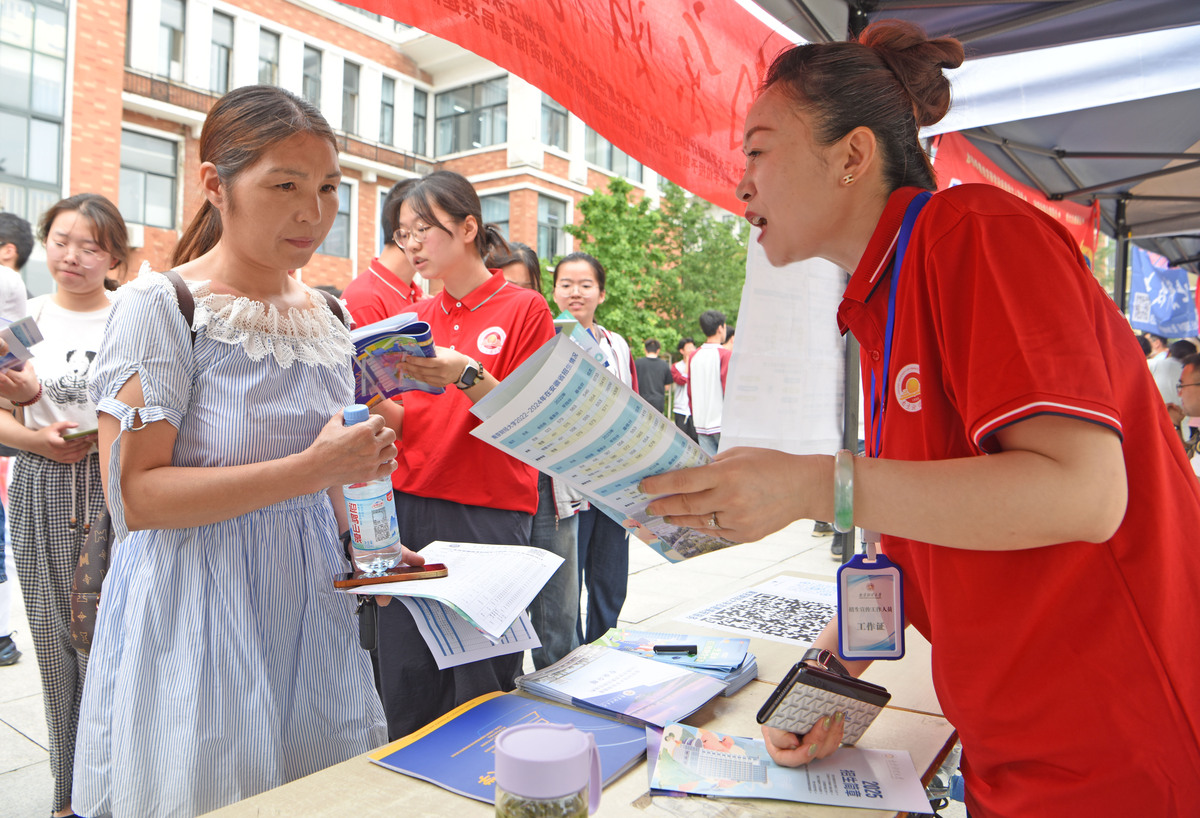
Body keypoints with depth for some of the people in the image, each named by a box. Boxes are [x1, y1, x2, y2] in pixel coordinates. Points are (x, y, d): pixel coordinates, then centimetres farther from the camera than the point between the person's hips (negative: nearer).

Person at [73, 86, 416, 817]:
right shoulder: (162, 306, -12)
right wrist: (311, 468, -25)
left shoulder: (329, 314, 6)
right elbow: (133, 495, -18)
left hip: (312, 607, 6)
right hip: (199, 622, -5)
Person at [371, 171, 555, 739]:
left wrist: (467, 375, -22)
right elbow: (406, 425, 13)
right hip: (409, 508, 5)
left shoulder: (524, 309, -2)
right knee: (405, 694, 9)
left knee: (478, 689, 3)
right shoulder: (417, 319, 13)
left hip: (487, 516, -4)